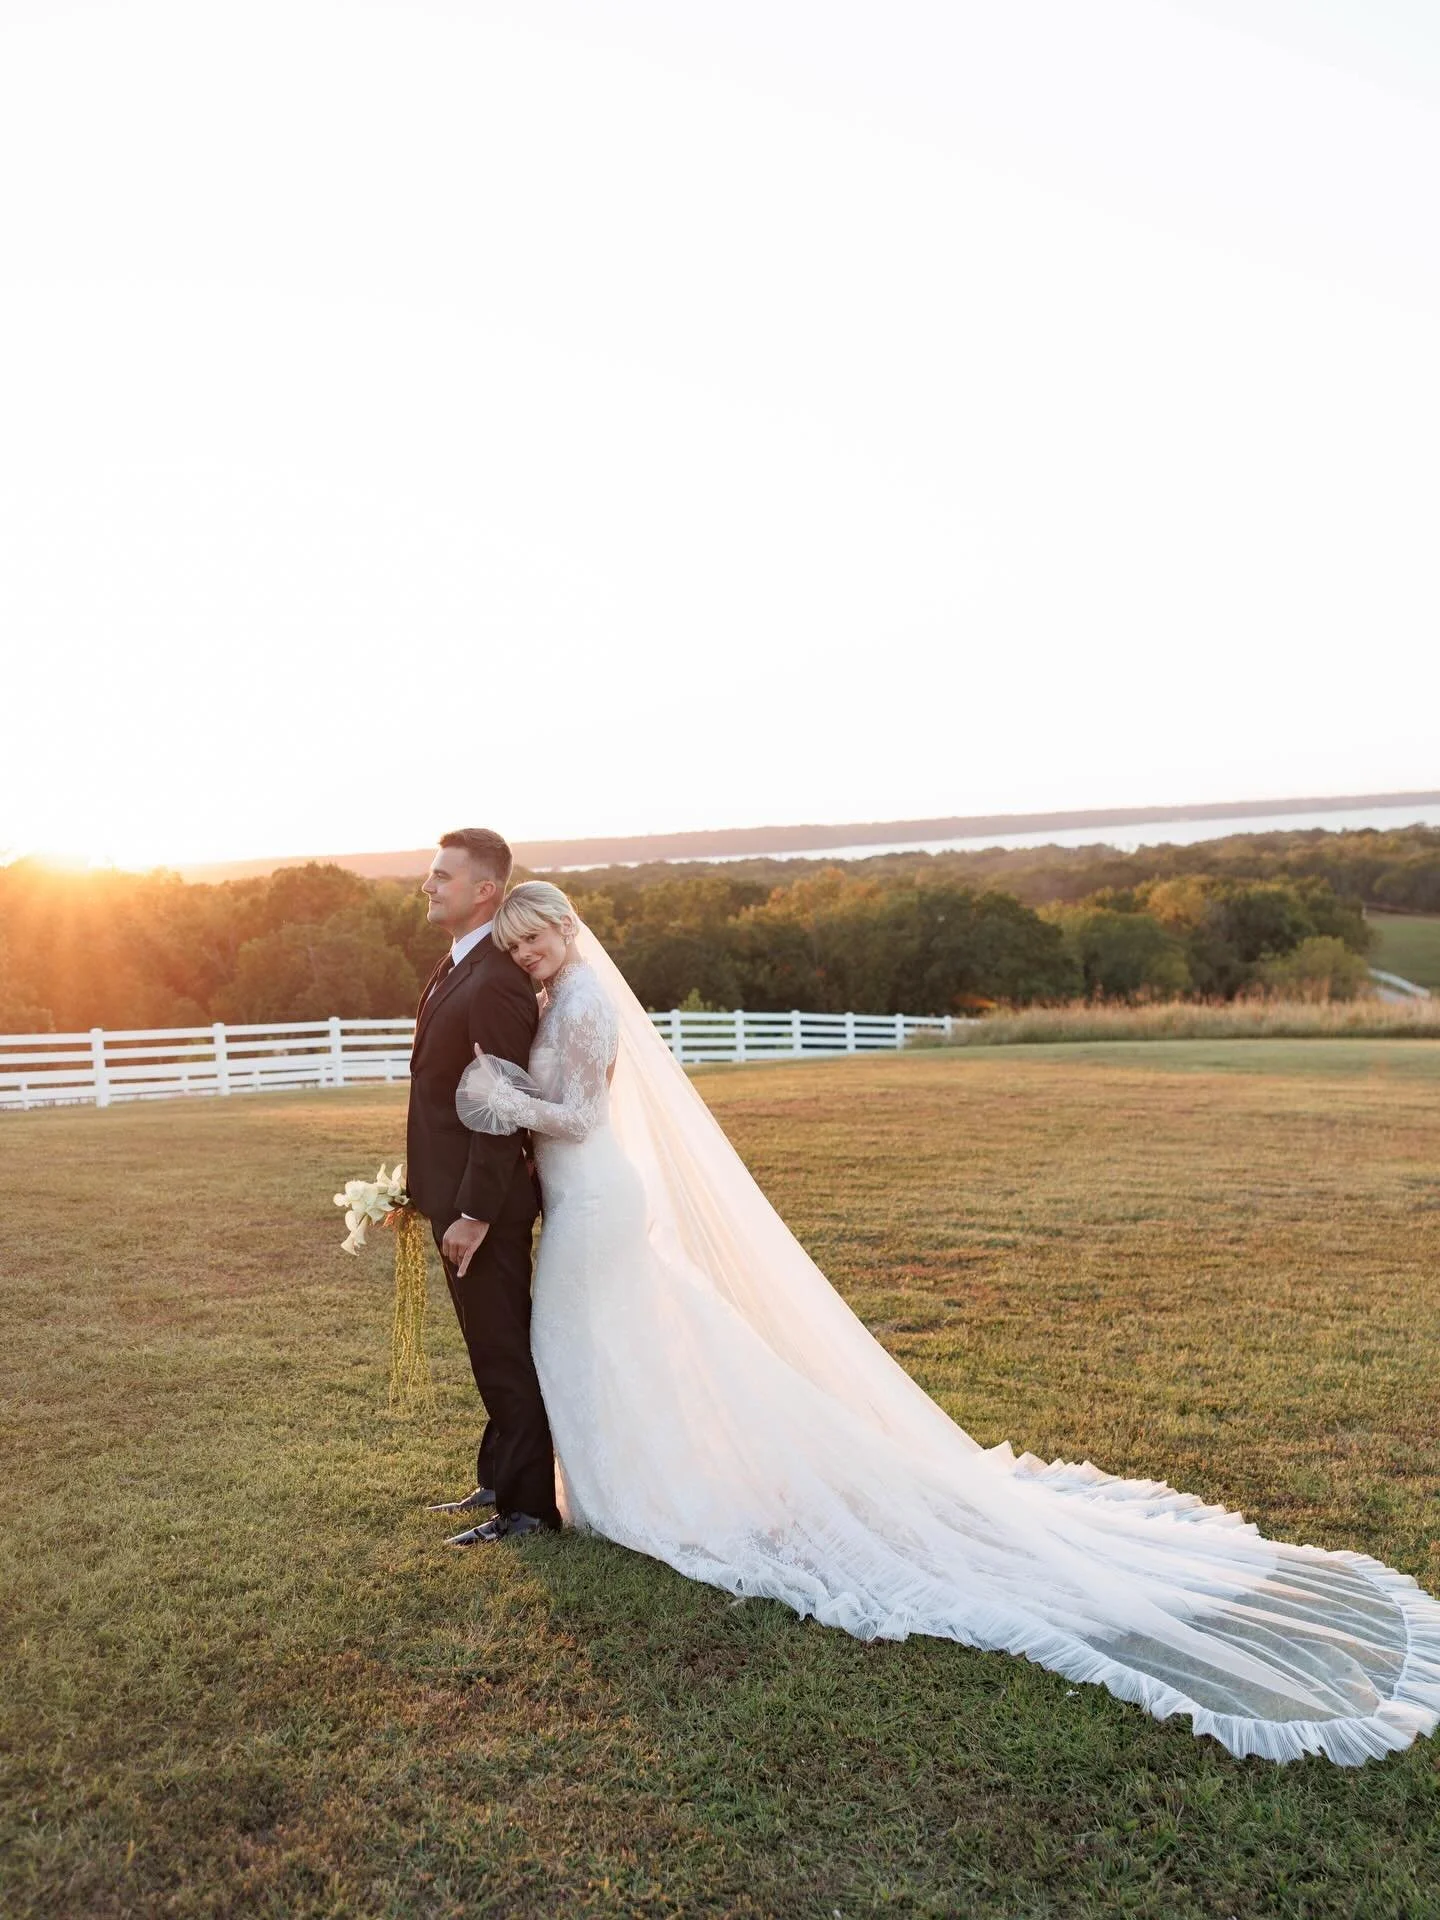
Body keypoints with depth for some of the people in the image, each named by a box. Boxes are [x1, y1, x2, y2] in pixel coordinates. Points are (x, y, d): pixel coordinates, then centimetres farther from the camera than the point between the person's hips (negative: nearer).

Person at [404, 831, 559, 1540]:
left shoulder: (494, 983, -22)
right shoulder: (455, 968, 10)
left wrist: (474, 1213, -22)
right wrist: (423, 1190, 19)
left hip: (485, 1202, -10)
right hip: (457, 1194, 10)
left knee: (505, 1352, 2)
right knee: (495, 1348, 21)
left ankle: (530, 1503, 16)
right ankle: (499, 1481, 36)